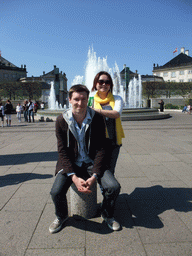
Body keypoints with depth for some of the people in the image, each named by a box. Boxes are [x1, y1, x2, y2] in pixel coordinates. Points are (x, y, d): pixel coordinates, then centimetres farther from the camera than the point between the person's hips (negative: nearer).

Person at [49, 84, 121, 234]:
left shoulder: (97, 119, -9)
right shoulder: (62, 121, -8)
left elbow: (101, 149, -8)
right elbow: (63, 152, -8)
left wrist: (94, 176, -19)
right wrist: (74, 177, -20)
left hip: (92, 162, 0)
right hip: (70, 164, 0)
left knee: (114, 187, -19)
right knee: (56, 192, -22)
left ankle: (107, 215, 16)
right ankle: (61, 217, 16)